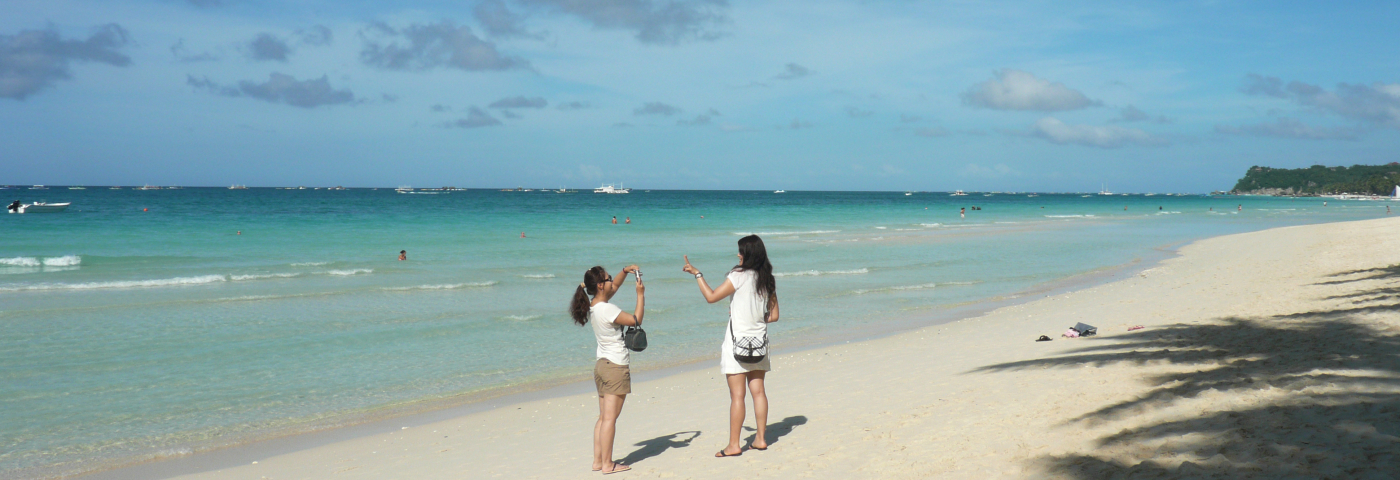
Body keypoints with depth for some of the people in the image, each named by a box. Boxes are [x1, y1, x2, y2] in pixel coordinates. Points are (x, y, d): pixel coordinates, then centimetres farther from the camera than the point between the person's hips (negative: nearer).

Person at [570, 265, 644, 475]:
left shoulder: (593, 306, 7)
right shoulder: (607, 309, -19)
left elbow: (615, 287, 23)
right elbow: (636, 320, -14)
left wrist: (625, 272, 11)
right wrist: (640, 295, -8)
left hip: (602, 365, 9)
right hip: (616, 367, -9)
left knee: (603, 417, 13)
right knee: (610, 418, -5)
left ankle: (598, 461, 15)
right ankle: (607, 464, -2)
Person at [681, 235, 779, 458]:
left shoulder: (739, 276, -13)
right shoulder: (767, 280, 7)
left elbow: (711, 297, -13)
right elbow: (773, 315, 9)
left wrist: (697, 274, -5)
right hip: (759, 341, 6)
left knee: (737, 395, -4)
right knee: (758, 391, 11)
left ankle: (733, 445, 0)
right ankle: (761, 438, 15)